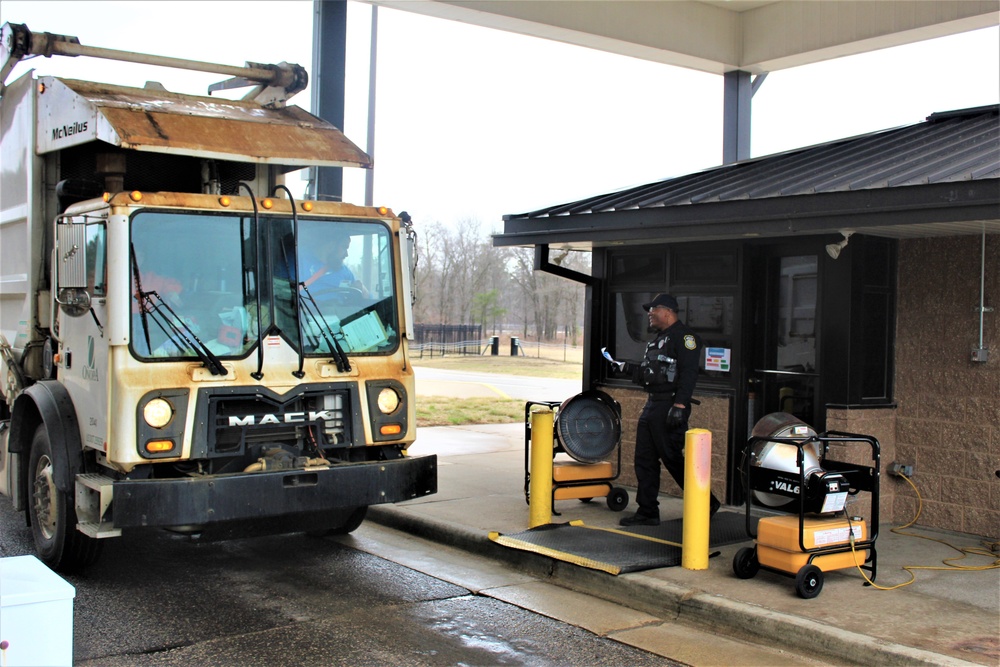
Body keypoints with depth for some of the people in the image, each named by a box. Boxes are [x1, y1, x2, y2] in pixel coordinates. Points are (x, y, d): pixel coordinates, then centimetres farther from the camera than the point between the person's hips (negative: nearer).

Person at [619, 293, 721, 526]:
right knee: (644, 460, 9)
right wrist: (631, 368, 9)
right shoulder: (659, 338, 20)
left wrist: (679, 405, -26)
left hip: (670, 407, -10)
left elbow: (688, 373, -20)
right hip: (652, 405, 10)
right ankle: (647, 512, 14)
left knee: (673, 459, -6)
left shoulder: (684, 336, -11)